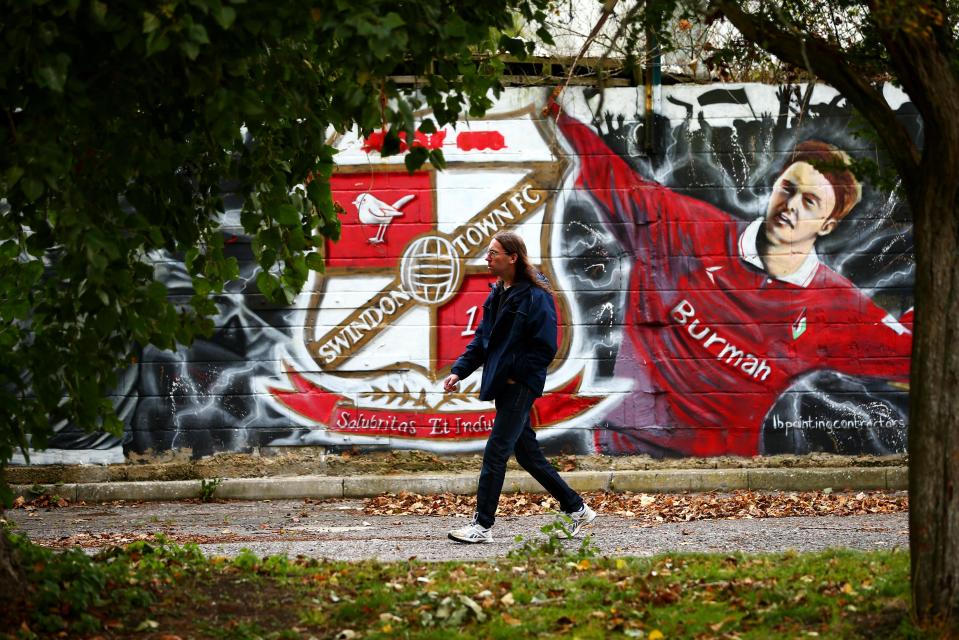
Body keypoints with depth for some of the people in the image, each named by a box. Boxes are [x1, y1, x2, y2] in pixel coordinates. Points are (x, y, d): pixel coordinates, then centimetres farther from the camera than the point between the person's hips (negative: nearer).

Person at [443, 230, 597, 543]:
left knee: (495, 452, -9)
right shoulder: (498, 294, 12)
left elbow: (545, 349, -16)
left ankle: (482, 526, -4)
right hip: (504, 385, 9)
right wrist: (459, 371, 7)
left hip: (521, 386, -9)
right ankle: (576, 509, 23)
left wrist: (513, 373, -15)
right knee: (527, 453, 13)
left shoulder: (535, 297, -15)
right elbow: (482, 339, 17)